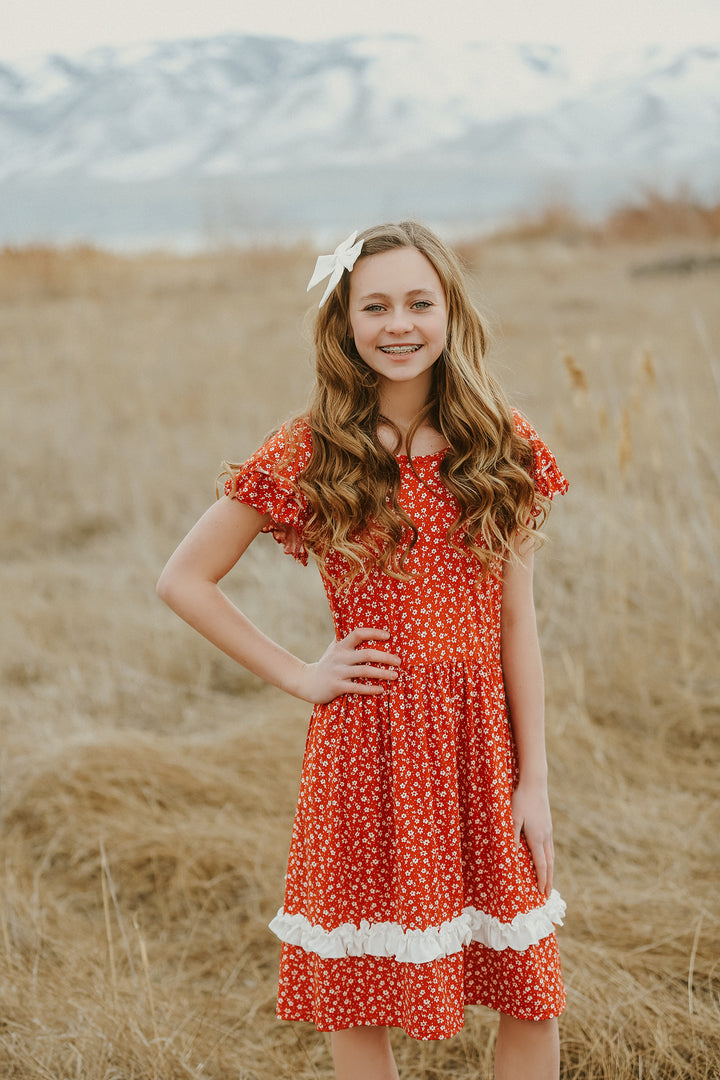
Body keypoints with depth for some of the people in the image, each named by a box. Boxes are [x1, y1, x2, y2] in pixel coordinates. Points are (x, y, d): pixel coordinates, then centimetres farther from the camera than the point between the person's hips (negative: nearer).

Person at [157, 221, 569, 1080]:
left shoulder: (503, 451, 3)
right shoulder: (310, 456, -4)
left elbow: (517, 624, 4)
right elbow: (183, 580, 0)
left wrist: (535, 780, 1)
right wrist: (298, 676, -3)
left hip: (483, 743, 2)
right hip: (367, 747, -2)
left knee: (532, 998, 7)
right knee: (363, 1001, 7)